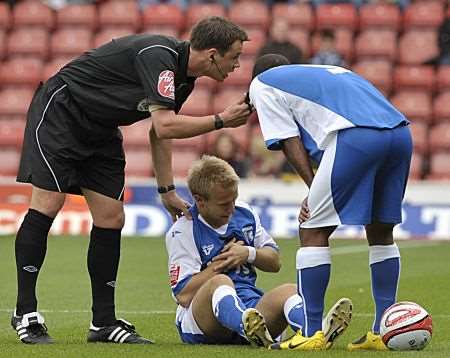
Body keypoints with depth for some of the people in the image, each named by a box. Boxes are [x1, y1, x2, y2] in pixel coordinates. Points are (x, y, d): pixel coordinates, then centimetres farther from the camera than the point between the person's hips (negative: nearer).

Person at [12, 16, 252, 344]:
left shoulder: (184, 78, 1)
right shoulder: (158, 55, -28)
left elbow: (160, 130, 14)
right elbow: (165, 126, -36)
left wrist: (167, 190, 10)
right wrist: (220, 121, -27)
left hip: (100, 131, 9)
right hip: (60, 111, -9)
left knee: (111, 218, 0)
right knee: (47, 205, -16)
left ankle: (104, 323, 4)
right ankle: (25, 314, -10)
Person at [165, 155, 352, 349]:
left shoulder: (245, 214, 15)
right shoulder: (183, 231, -2)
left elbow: (274, 262, 23)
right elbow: (183, 295, -10)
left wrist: (249, 253, 1)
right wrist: (221, 264, -3)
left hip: (251, 308, 5)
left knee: (288, 290, -23)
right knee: (220, 282, -36)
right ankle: (248, 328, -72)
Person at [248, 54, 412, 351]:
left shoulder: (262, 84, 24)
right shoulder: (333, 72, 41)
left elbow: (290, 142, 10)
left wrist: (315, 188, 7)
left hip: (356, 137, -7)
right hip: (401, 132, 7)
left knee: (313, 231, 5)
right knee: (381, 232, 20)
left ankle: (312, 332, 3)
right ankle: (383, 332, 20)